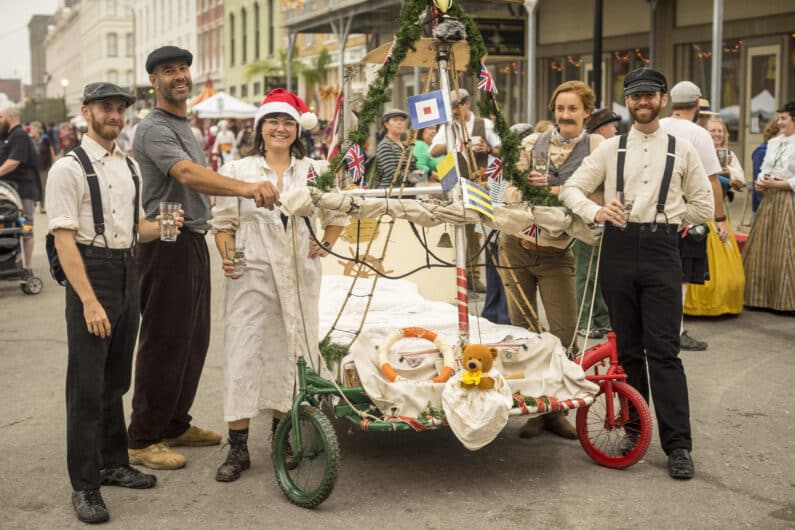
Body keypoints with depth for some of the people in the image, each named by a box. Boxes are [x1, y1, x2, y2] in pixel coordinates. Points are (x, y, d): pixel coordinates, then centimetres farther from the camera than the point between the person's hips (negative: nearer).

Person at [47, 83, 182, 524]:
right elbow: (64, 240, -16)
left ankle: (113, 463, 30)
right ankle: (84, 486, 6)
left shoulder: (130, 166, 13)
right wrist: (89, 301, -22)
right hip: (90, 271, -7)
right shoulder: (69, 168, -10)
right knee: (87, 384, -3)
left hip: (128, 271, 7)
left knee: (116, 379, 17)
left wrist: (163, 226, -2)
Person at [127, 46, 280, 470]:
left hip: (193, 242, 9)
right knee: (164, 343, -6)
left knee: (193, 340, 14)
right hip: (167, 244, -9)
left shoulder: (186, 128, 19)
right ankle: (142, 440, 3)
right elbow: (188, 175, -30)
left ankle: (175, 424, 25)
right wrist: (245, 188, -44)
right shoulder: (154, 129, -13)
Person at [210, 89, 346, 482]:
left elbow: (338, 213, 20)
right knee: (244, 353, -6)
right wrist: (226, 255, -8)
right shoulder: (237, 170, 6)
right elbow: (224, 220, 7)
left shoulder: (314, 171, 10)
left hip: (299, 274, 2)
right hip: (253, 273, -2)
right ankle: (238, 447, 1)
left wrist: (325, 244, 6)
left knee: (290, 353, 7)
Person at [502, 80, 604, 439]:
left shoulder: (595, 146, -1)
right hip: (517, 246, 3)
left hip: (556, 254, -2)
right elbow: (511, 193, 4)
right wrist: (527, 185, -17)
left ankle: (555, 410, 13)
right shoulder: (533, 142, 7)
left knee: (565, 335, -4)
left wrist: (550, 189, -23)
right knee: (522, 330, 7)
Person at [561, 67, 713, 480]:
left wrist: (664, 219, 5)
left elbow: (703, 206, 12)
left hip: (662, 251, -2)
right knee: (628, 348, 10)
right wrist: (596, 212, -14)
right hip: (619, 248, 2)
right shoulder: (610, 148, 10)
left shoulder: (682, 150, 8)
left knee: (663, 350, -7)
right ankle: (633, 426, 23)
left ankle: (678, 445, -4)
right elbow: (571, 189, 4)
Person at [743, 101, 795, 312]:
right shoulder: (773, 143, 14)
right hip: (769, 199, 7)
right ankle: (764, 296, 16)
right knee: (762, 248, 7)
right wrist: (760, 182, -2)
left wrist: (776, 184, -17)